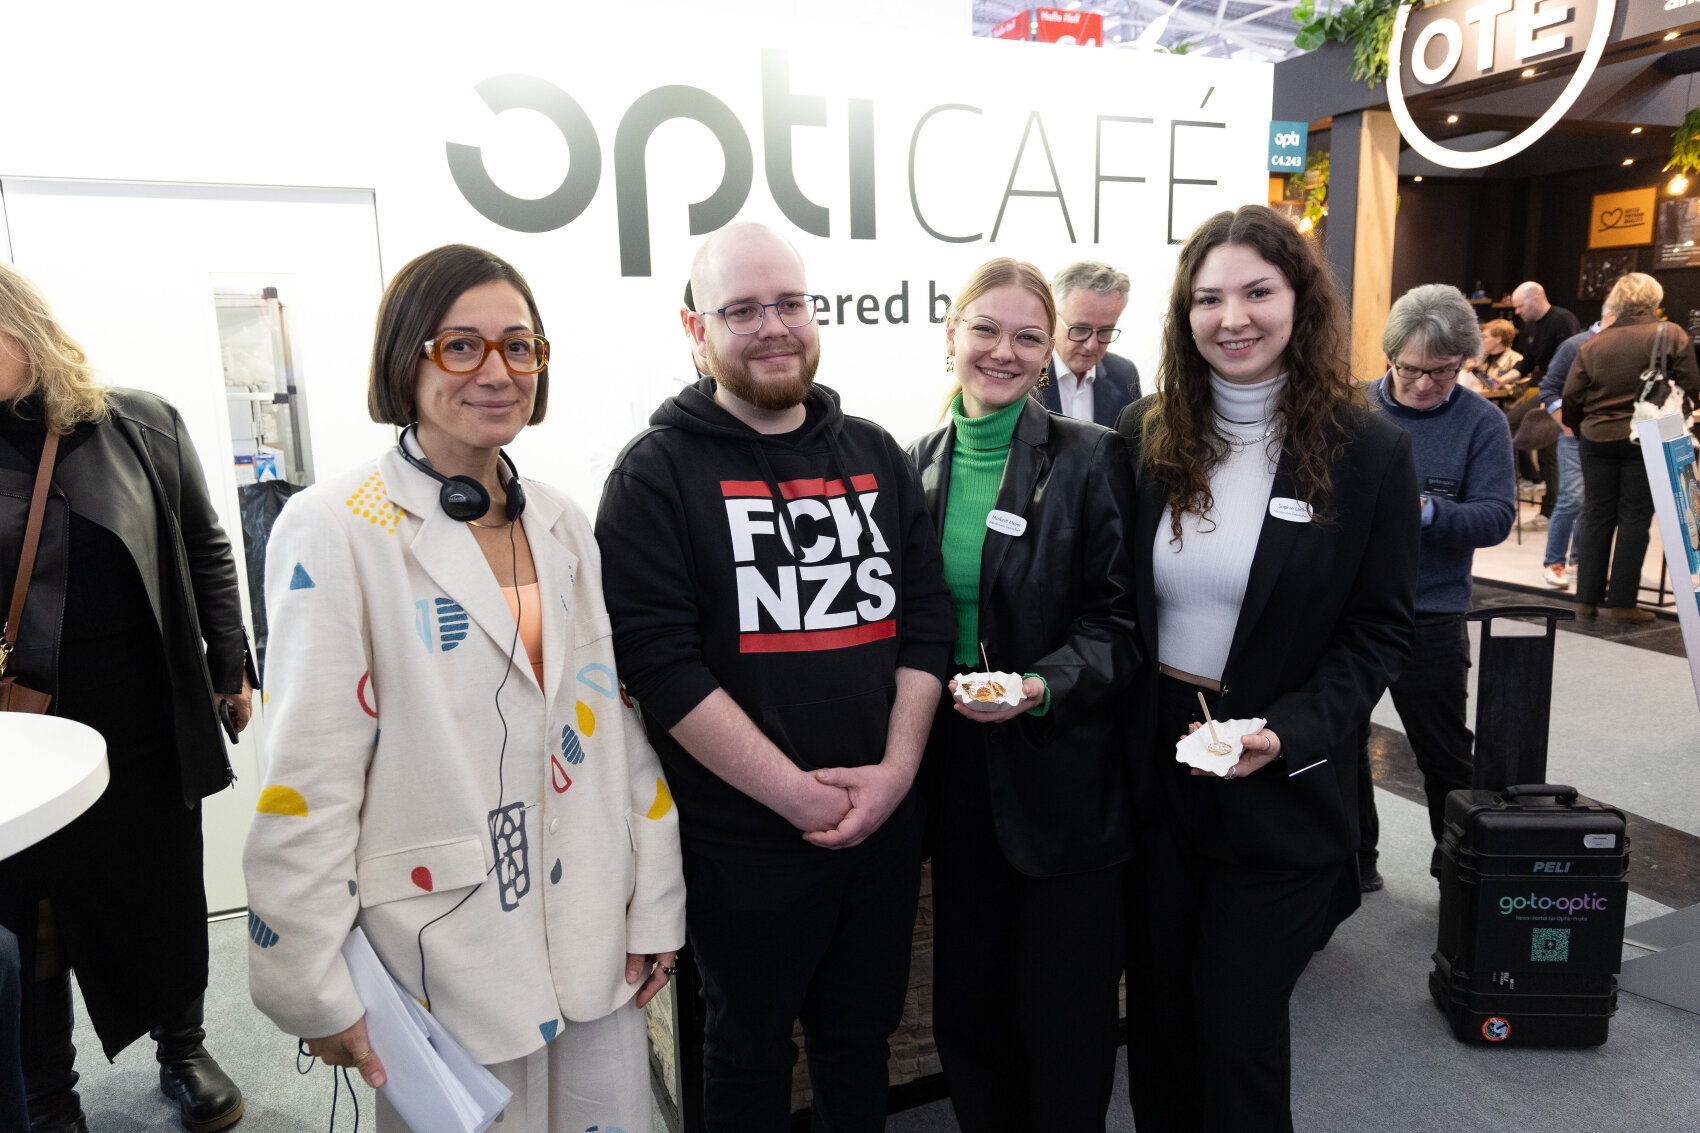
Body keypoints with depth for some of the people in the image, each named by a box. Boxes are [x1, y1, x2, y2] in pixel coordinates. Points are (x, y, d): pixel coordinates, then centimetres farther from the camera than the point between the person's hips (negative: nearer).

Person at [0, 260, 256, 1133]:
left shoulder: (144, 426, -1)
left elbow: (205, 550, 5)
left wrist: (230, 665, 4)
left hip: (152, 727, 1)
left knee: (170, 897, 15)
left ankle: (183, 1049, 38)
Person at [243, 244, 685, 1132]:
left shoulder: (562, 525, 5)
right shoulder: (335, 531, -11)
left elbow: (619, 722, 6)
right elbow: (308, 772, -11)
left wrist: (656, 907, 6)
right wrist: (315, 991, -9)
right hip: (444, 955, -5)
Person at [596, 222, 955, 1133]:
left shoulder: (875, 455, 6)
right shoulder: (658, 472, -8)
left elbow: (927, 619, 4)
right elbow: (659, 661, -17)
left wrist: (893, 770, -8)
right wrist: (801, 795, -18)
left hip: (885, 821, 4)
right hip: (744, 842, -4)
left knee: (861, 1036, 23)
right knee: (750, 1054, 18)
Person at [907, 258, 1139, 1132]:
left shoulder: (1092, 459, -6)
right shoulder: (919, 465, 6)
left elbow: (1120, 618, -7)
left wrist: (1044, 686, -22)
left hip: (1061, 778, -3)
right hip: (958, 773, 4)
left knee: (1063, 1020, 10)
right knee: (967, 1008, 18)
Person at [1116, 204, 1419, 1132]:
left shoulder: (1370, 453, -6)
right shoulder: (1143, 436, 0)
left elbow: (1379, 631, -4)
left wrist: (1287, 733, -18)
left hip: (1281, 788, -2)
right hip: (1151, 768, 3)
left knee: (1236, 1030, 7)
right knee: (1158, 1013, 18)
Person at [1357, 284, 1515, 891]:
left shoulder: (1482, 423, -3)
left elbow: (1496, 516, -10)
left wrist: (1425, 510, -27)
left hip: (1430, 618, -2)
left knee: (1444, 753, 11)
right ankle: (1353, 862, 33)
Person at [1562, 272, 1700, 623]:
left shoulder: (1594, 343, 1)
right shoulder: (1671, 335, -5)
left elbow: (1571, 399, 0)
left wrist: (1581, 430, 15)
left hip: (1597, 438, 2)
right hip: (1646, 440, -2)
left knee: (1596, 517, 8)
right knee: (1635, 518, 3)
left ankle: (1587, 598, 10)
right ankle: (1622, 601, 4)